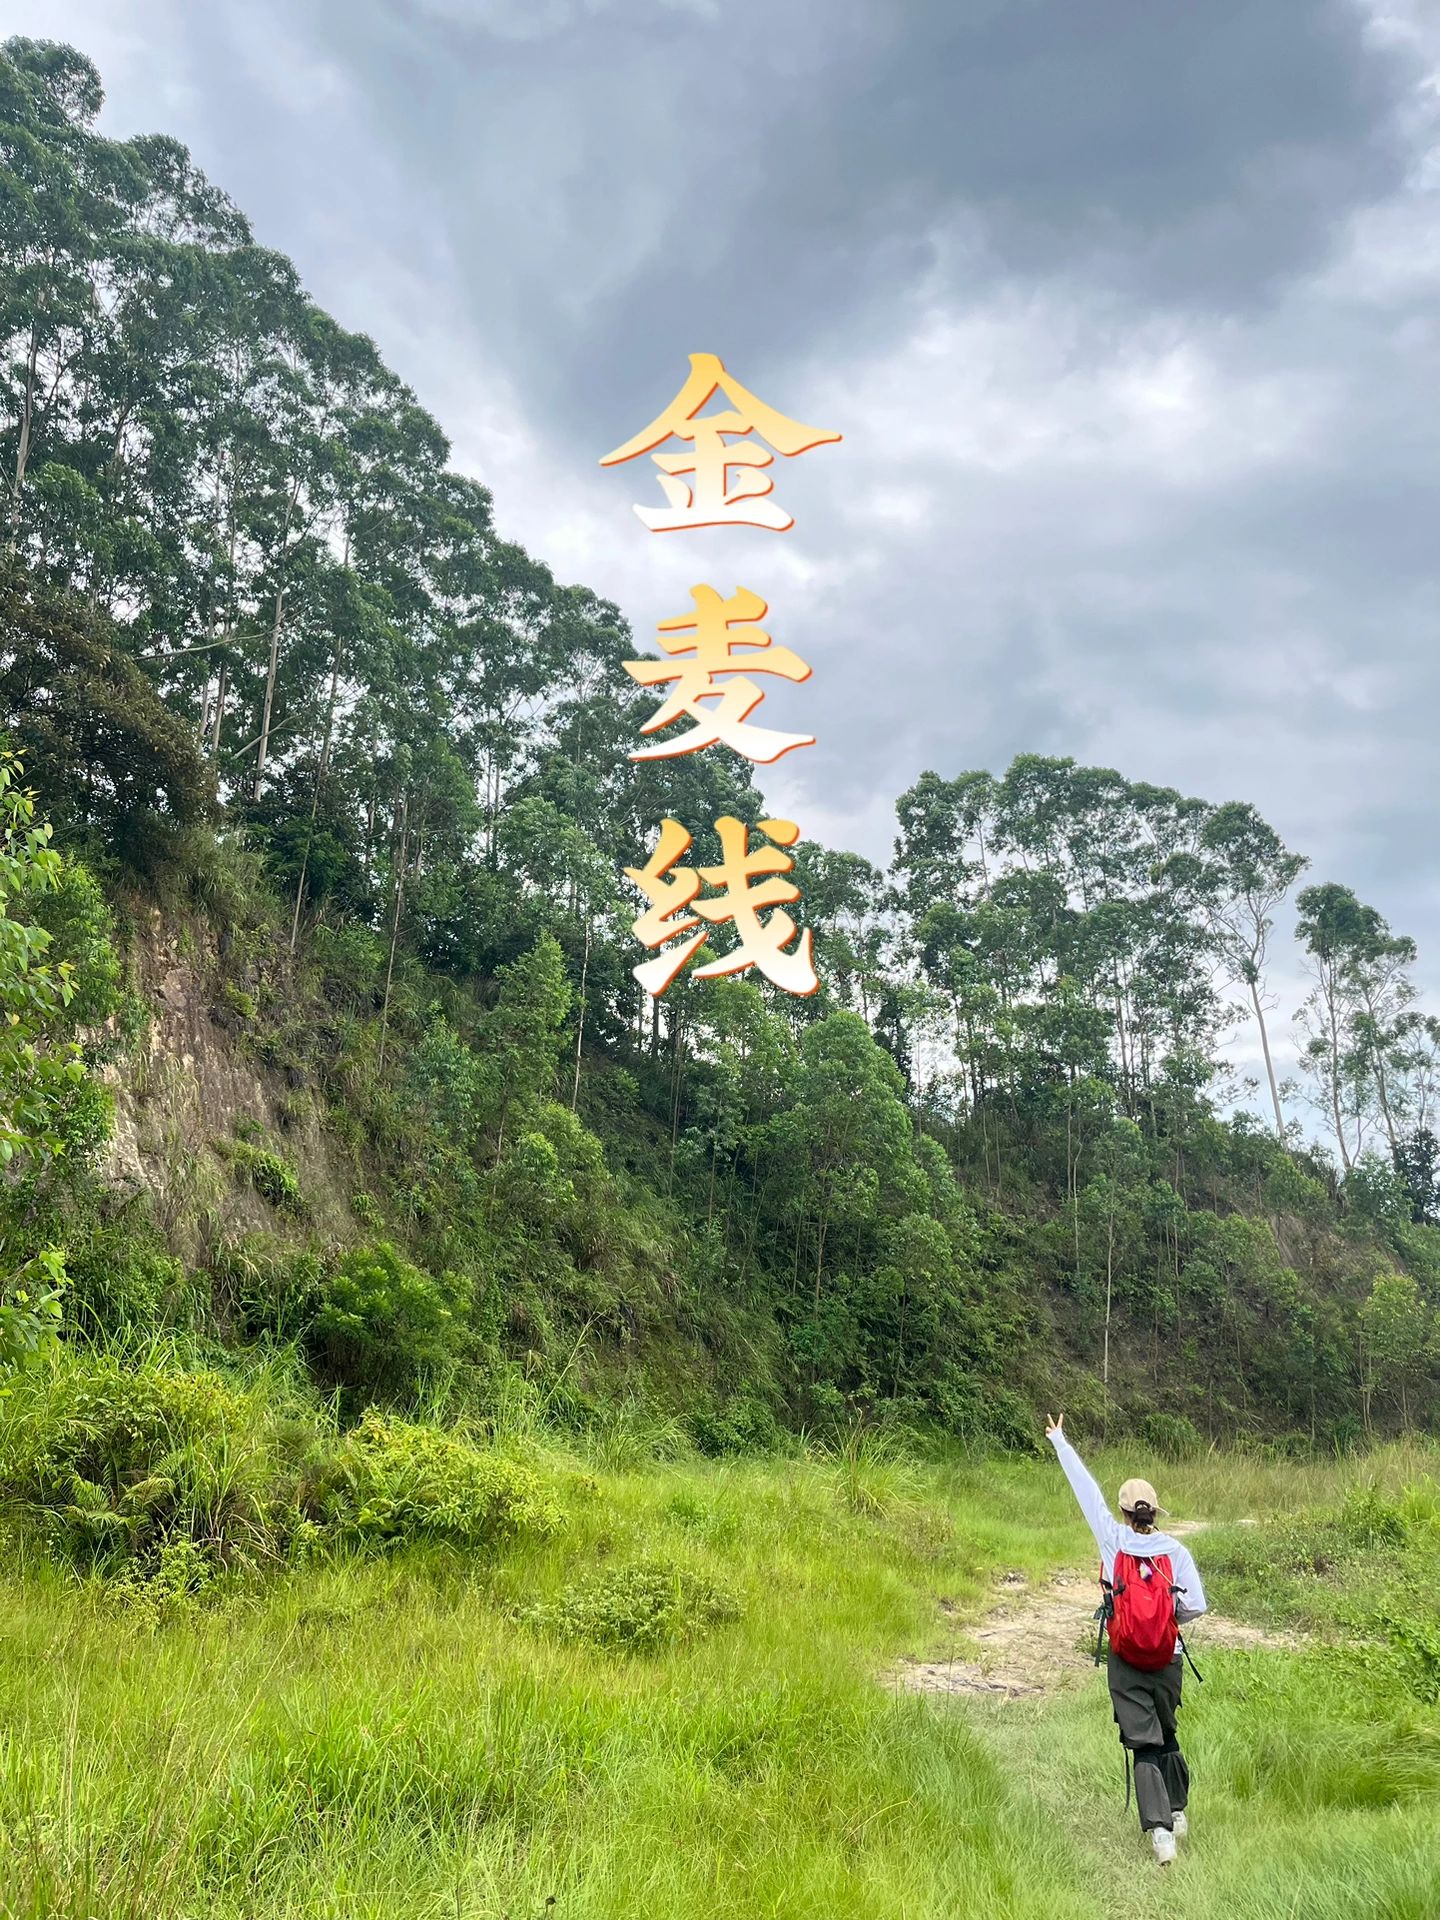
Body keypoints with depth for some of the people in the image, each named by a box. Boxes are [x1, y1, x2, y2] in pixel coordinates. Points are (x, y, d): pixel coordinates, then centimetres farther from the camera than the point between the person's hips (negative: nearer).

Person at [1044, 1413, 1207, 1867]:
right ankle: (1178, 1812, 34)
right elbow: (1196, 1606, -8)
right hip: (1168, 1659, 2)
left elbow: (1086, 1489, -2)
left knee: (1143, 1744, 1)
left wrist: (1059, 1442, 6)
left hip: (1125, 1661, -2)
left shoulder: (1114, 1540, -8)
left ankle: (1159, 1829, -12)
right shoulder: (1176, 1550, -6)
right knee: (1167, 1736, 23)